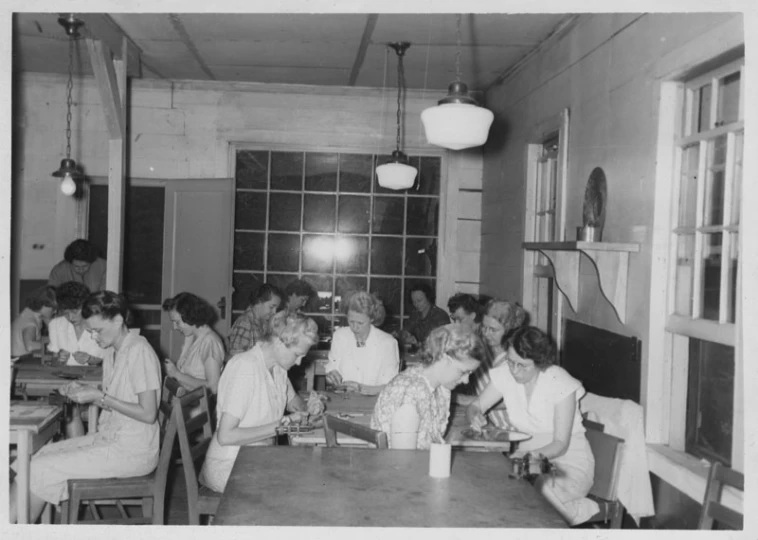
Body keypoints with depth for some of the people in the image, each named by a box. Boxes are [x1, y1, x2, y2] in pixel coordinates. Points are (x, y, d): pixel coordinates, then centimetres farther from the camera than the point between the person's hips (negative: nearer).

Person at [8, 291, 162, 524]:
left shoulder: (139, 352, -17)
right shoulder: (113, 351, 11)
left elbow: (148, 414, -19)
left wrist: (100, 396, -17)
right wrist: (84, 391, -1)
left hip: (132, 451, -9)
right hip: (109, 439, 9)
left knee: (39, 470, -10)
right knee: (37, 457, -1)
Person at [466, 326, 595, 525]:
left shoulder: (560, 383, -19)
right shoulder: (505, 374, -7)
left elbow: (560, 445, -18)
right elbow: (475, 407, 4)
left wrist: (533, 456, -37)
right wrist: (475, 417, -21)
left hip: (569, 462, -4)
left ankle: (580, 510, -3)